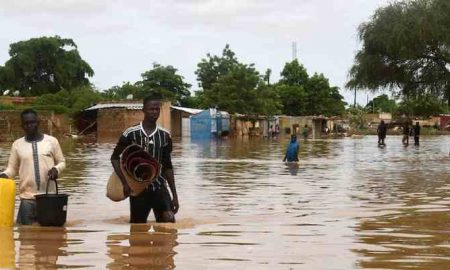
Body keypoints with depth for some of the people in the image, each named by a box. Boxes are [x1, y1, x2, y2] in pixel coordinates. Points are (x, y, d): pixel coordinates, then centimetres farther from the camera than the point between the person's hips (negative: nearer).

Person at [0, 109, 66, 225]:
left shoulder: (52, 141, 3)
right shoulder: (17, 144, 6)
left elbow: (61, 162, 11)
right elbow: (12, 168, 9)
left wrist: (56, 169, -11)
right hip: (27, 197, 1)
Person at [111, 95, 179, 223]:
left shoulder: (164, 135, 3)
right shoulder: (131, 133, -7)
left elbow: (167, 166, 9)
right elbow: (115, 157, 0)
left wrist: (174, 195, 7)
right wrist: (125, 183, -10)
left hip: (159, 187, 2)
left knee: (169, 220, -17)